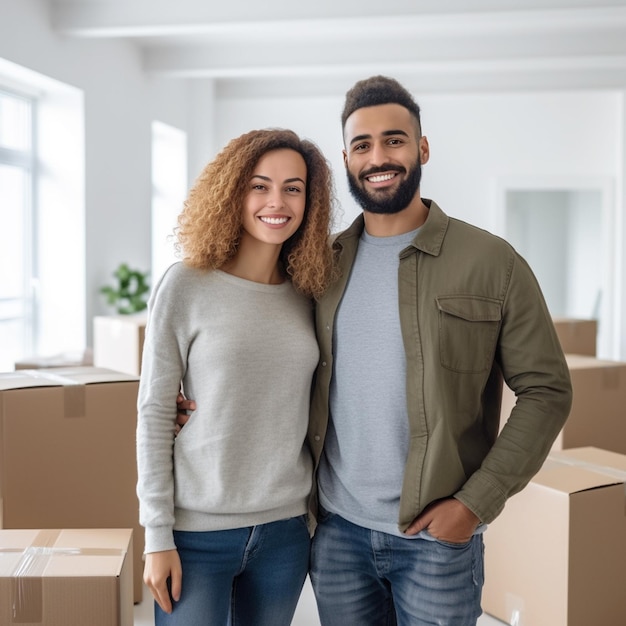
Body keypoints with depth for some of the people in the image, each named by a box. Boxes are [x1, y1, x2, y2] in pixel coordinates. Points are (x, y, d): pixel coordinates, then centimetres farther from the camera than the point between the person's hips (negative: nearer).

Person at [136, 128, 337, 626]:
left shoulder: (308, 296, 3)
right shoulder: (186, 286, -7)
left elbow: (311, 414, 10)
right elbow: (154, 414, -7)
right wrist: (158, 535, -8)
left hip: (287, 529, 4)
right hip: (198, 530, -3)